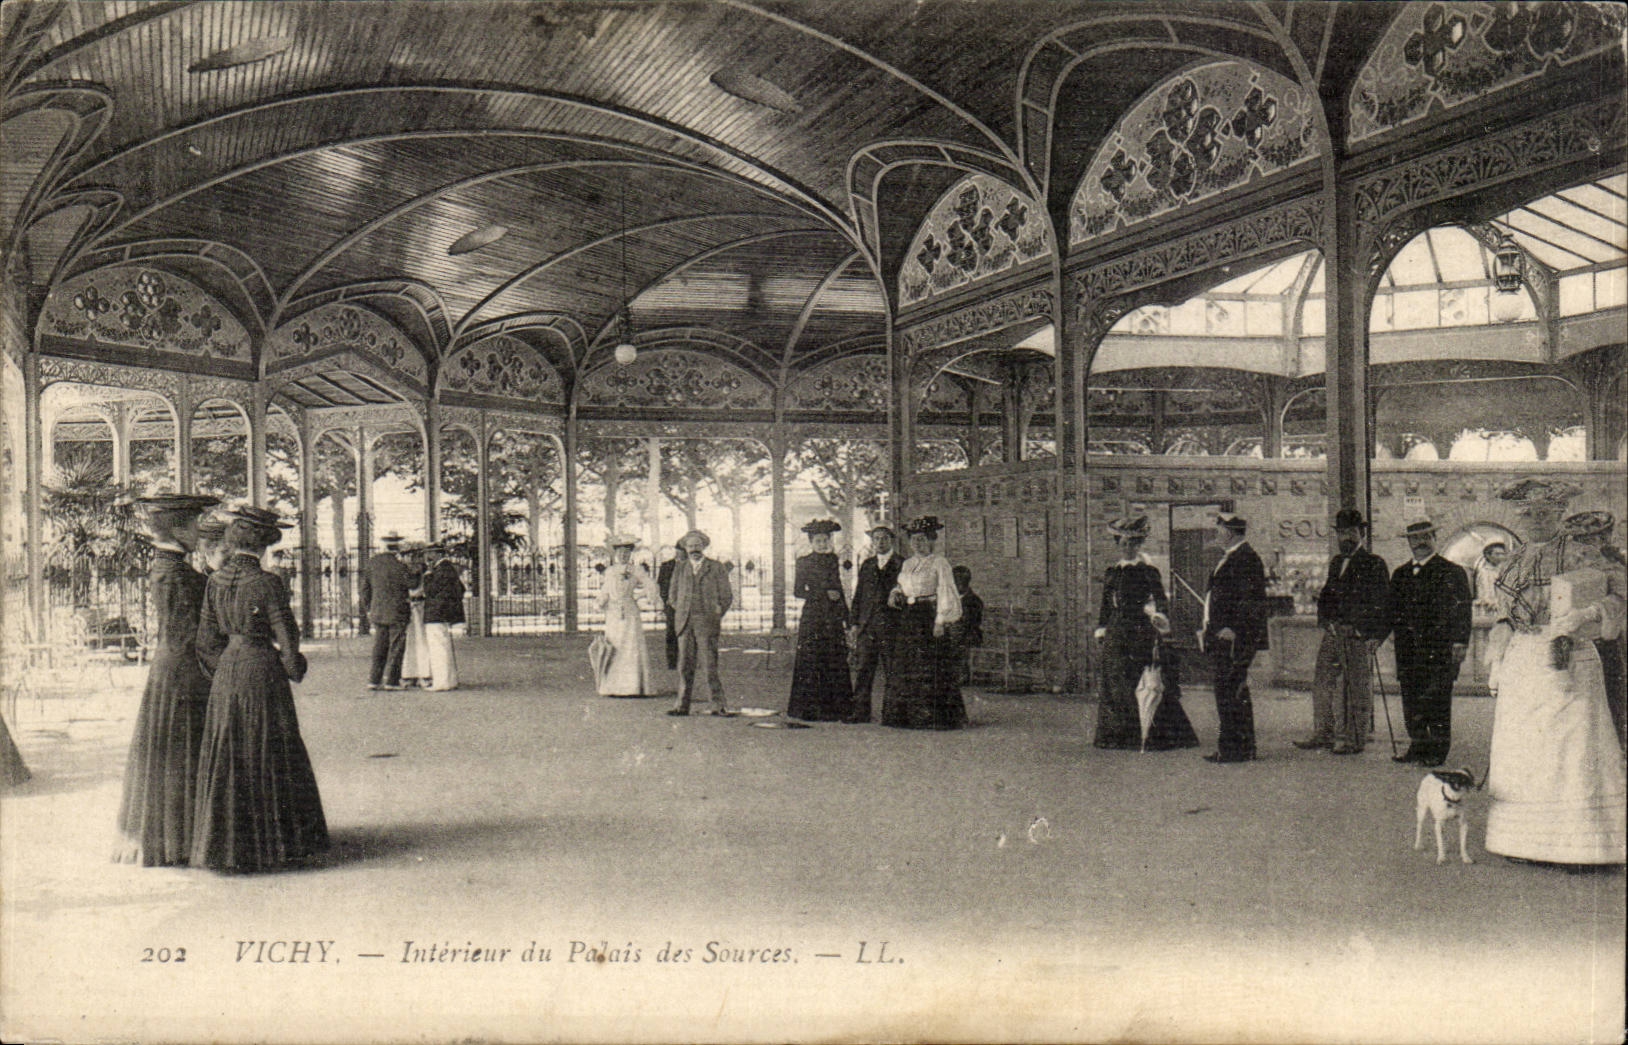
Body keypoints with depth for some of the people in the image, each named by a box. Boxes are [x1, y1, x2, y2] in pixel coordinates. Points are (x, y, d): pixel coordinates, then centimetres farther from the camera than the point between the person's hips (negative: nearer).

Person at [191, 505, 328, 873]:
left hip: (226, 674, 5)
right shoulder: (267, 584, -14)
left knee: (227, 760, 11)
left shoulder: (215, 582, 3)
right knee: (270, 757, 4)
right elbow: (287, 639, -12)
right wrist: (294, 669, 5)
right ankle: (273, 844, 10)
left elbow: (207, 643, 8)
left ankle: (224, 846, 17)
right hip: (263, 673, -5)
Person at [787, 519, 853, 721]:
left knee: (836, 663, 1)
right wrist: (825, 594, -11)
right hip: (813, 617, -4)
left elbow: (839, 589, 17)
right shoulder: (804, 563, 1)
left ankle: (835, 708, 7)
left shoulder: (832, 560, 14)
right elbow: (798, 591, -4)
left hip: (834, 617, 4)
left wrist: (846, 618, 13)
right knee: (812, 663, -5)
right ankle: (810, 710, 1)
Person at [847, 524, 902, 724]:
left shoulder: (902, 565, 3)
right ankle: (860, 711, 5)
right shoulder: (866, 565, 17)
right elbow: (858, 596, 17)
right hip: (866, 625, 4)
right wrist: (853, 623, 10)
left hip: (891, 625, -4)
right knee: (862, 669, 1)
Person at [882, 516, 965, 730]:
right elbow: (900, 586, 27)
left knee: (931, 670, -8)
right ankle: (906, 715, 10)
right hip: (908, 619, 7)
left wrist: (941, 621, -16)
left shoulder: (939, 563, -3)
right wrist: (895, 595, 4)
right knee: (904, 668, 5)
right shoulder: (907, 564, 17)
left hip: (930, 617, -7)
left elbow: (945, 593, -8)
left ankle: (932, 717, -5)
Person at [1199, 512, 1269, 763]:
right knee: (1234, 693, 12)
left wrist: (1233, 630, -22)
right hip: (1222, 638, 10)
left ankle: (1233, 749, -6)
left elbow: (1252, 601, -18)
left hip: (1235, 639, -10)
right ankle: (1242, 748, 18)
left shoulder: (1246, 558, -12)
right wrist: (1206, 627, 21)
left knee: (1229, 692, -9)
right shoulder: (1228, 558, 20)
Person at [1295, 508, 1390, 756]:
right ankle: (1323, 734, 16)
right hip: (1333, 632, 7)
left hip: (1358, 635, -7)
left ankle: (1354, 740, 5)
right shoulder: (1336, 562, 18)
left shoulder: (1374, 564, -3)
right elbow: (1325, 595, 21)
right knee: (1322, 681, 7)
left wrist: (1374, 635, -14)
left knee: (1357, 687, -2)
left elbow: (1382, 603, -7)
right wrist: (1325, 620, 4)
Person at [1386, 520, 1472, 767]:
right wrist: (1394, 630, 6)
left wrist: (1459, 644, -11)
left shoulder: (1453, 572, 2)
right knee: (1411, 699, 6)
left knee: (1437, 699, -4)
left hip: (1440, 647, -5)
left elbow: (1462, 610, -3)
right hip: (1408, 646, 5)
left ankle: (1437, 751, 3)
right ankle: (1417, 748, 14)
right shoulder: (1400, 574, 18)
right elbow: (1394, 608, 22)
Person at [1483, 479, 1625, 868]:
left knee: (1569, 748, -5)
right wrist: (1498, 666, 15)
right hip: (1520, 663, 6)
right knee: (1520, 751, 6)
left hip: (1564, 664, -6)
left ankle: (1581, 847, 2)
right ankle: (1530, 841, 14)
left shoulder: (1578, 558, -2)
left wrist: (1578, 617, -28)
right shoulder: (1514, 562, 15)